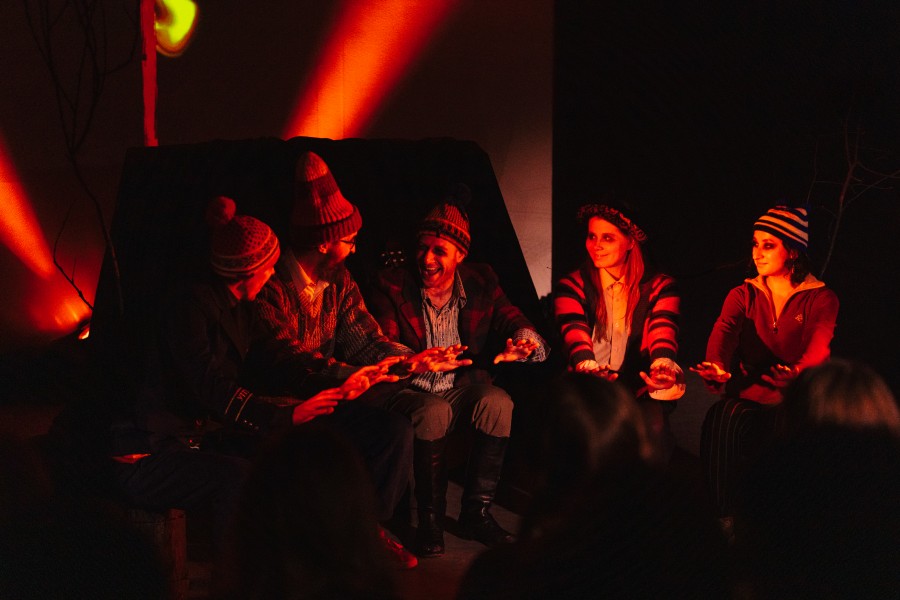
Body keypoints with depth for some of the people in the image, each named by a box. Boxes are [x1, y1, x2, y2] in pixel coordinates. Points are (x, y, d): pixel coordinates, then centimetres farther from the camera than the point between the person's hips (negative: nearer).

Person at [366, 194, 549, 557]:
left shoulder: (480, 282, 3)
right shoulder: (391, 287, -7)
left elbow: (510, 319, 3)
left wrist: (523, 337, -24)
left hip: (462, 389, 4)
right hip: (409, 392, -3)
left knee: (499, 402, -28)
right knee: (436, 413, -36)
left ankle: (476, 513, -15)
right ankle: (429, 521, -21)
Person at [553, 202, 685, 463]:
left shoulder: (658, 287, 6)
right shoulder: (572, 286, 6)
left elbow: (663, 333, -13)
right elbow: (575, 334, -13)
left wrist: (663, 366, -37)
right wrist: (587, 367, -37)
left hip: (639, 393, 0)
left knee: (654, 426, -32)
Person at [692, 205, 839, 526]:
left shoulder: (820, 299, 3)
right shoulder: (744, 295, 10)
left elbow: (820, 343, -16)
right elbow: (725, 329, -11)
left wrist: (798, 372, -39)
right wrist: (716, 366, -34)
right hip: (747, 398, 2)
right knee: (722, 419, -26)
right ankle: (724, 517, -15)